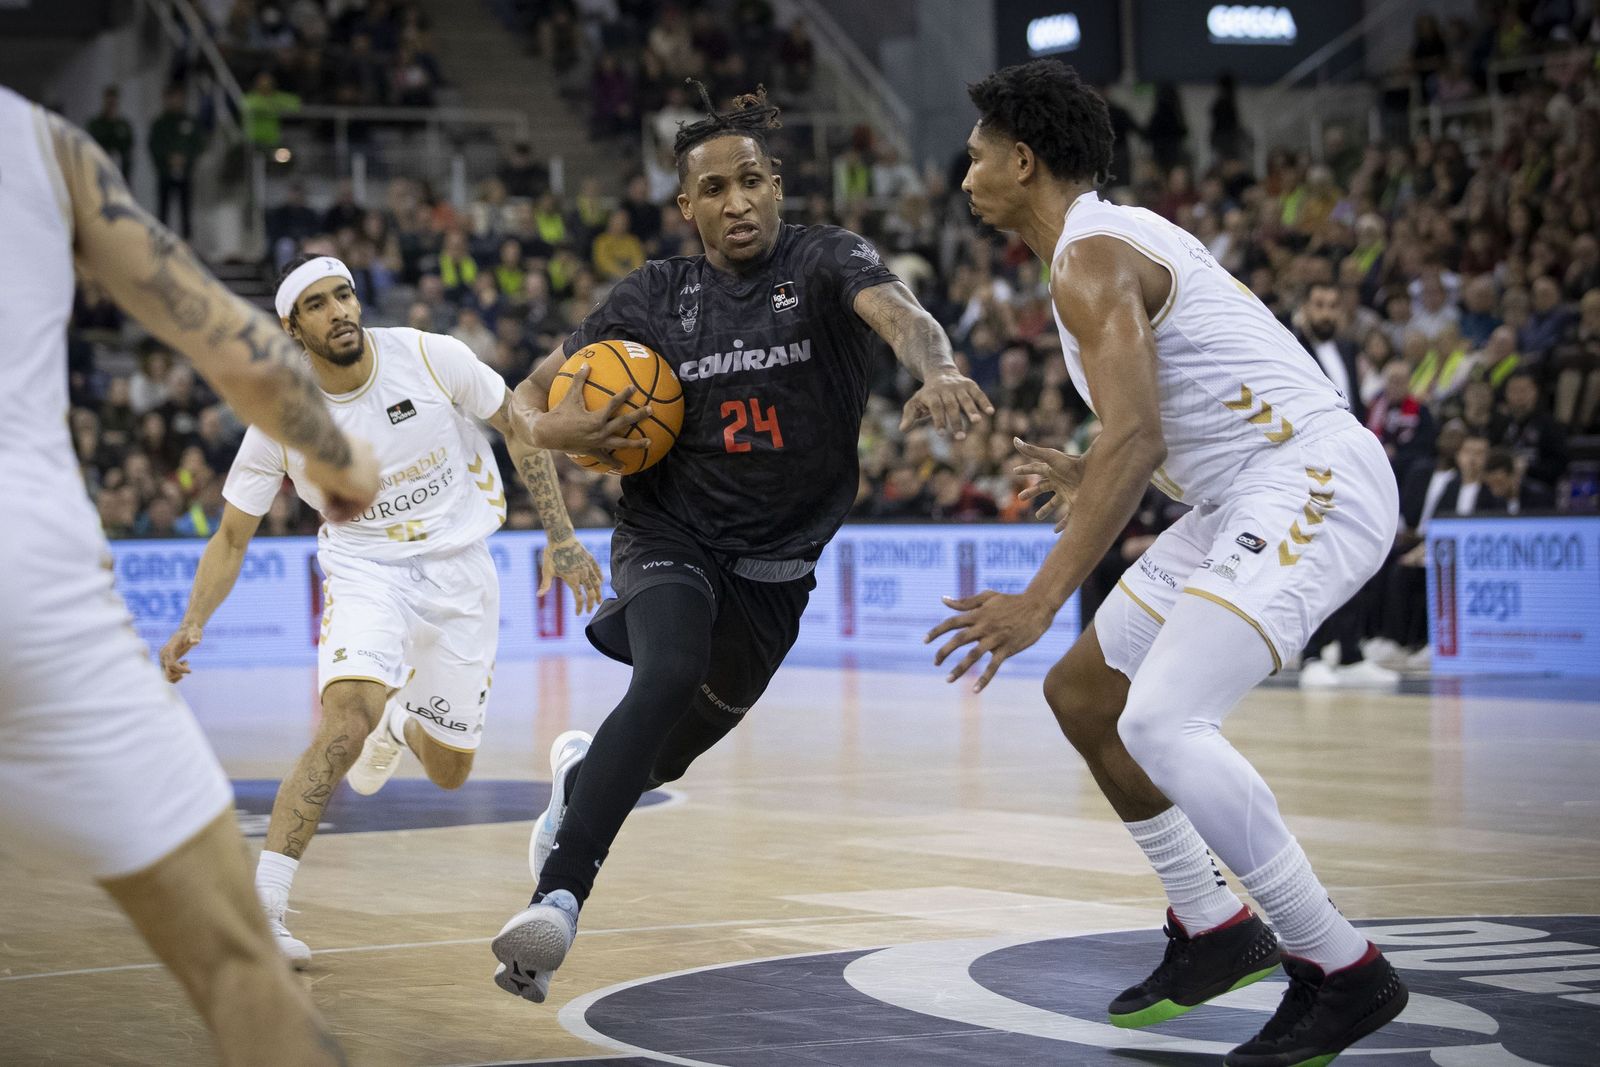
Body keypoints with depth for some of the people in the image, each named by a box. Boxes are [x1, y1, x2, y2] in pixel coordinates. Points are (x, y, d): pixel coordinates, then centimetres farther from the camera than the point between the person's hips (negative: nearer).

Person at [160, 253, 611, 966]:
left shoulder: (433, 358, -15)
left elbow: (517, 426, 0)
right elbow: (231, 537, -3)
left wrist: (560, 535, -5)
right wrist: (192, 624, -19)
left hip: (461, 567, 2)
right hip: (365, 568, -1)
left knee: (448, 772, 10)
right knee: (349, 715, -31)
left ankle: (402, 721, 50)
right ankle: (261, 903, -28)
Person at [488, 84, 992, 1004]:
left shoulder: (824, 262, -8)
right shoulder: (655, 297, 0)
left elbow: (897, 311, -30)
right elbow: (537, 394, 8)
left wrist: (939, 372, -53)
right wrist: (559, 429, -17)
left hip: (775, 569, 1)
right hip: (671, 539, -1)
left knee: (663, 756, 15)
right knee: (668, 678, -32)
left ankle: (583, 770, 51)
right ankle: (557, 899, -35)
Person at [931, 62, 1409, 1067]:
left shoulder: (1090, 260, -14)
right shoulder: (1123, 235, 18)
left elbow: (1136, 440, -26)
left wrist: (1042, 599, -28)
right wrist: (1093, 477, 39)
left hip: (1313, 483, -11)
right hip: (1254, 494, 11)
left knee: (1160, 721, -24)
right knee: (1083, 694, 15)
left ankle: (1344, 973, -14)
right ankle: (1214, 929, 24)